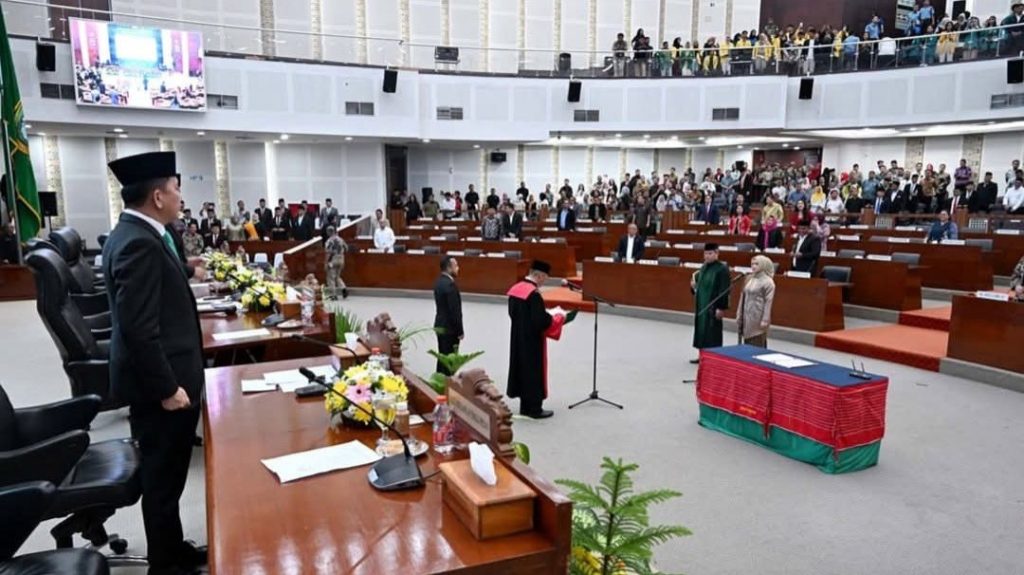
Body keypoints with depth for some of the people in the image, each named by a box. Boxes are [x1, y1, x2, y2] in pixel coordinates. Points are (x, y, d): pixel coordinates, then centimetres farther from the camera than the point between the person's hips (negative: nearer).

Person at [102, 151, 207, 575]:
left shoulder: (136, 234, 9)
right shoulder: (139, 243, -23)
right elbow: (139, 327, -26)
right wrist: (167, 386, -21)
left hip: (165, 376, 10)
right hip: (161, 384, -10)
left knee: (167, 473, 21)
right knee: (163, 476, 6)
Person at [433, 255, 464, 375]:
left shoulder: (439, 282, 8)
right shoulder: (450, 284, -22)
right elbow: (455, 310, -22)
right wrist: (460, 331, -14)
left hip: (440, 325, 10)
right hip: (449, 328, -10)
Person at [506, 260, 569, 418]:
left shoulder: (515, 289, 4)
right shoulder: (533, 293, -23)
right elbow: (541, 321, -25)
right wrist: (558, 318, -8)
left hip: (518, 339, 9)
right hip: (532, 341, -8)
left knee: (523, 369, 15)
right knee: (534, 371, 3)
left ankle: (525, 406, 25)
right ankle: (535, 409, 12)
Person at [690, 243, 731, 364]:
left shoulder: (722, 269, -13)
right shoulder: (704, 267, 11)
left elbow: (724, 290, -17)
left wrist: (721, 308, -21)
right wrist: (694, 286, -2)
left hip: (713, 306, -8)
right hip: (701, 305, 8)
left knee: (712, 333, -3)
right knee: (701, 331, 13)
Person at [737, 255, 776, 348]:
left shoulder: (768, 282, -9)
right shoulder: (749, 279, 11)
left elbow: (768, 302, -13)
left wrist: (765, 320, -17)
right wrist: (739, 315, 13)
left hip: (758, 318, -7)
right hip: (747, 316, 7)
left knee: (758, 346, -3)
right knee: (747, 344, 11)